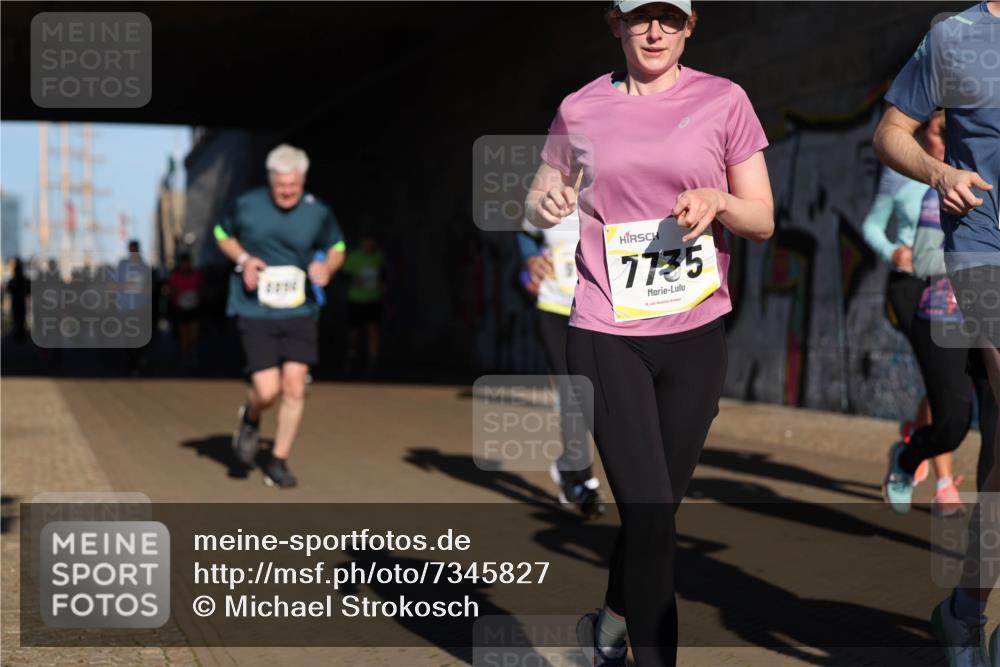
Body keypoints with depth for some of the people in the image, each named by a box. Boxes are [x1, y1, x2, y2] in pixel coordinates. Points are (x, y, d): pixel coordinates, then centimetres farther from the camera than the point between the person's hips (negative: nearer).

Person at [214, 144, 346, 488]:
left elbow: (337, 248, 15)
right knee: (268, 390, -10)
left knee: (294, 387, -5)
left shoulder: (319, 213, -2)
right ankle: (250, 419, 28)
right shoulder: (246, 205, -4)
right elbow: (223, 234, 14)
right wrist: (243, 259, -5)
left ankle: (278, 462, 13)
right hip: (255, 311, -2)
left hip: (300, 311, 2)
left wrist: (327, 267, -8)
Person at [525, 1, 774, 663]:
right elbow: (536, 204, 17)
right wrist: (548, 204, -7)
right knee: (651, 520, -10)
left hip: (697, 335, 1)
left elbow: (763, 221, 5)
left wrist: (717, 200, -16)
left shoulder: (723, 100, 3)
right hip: (606, 337, -1)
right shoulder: (580, 110, 6)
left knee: (656, 511, 12)